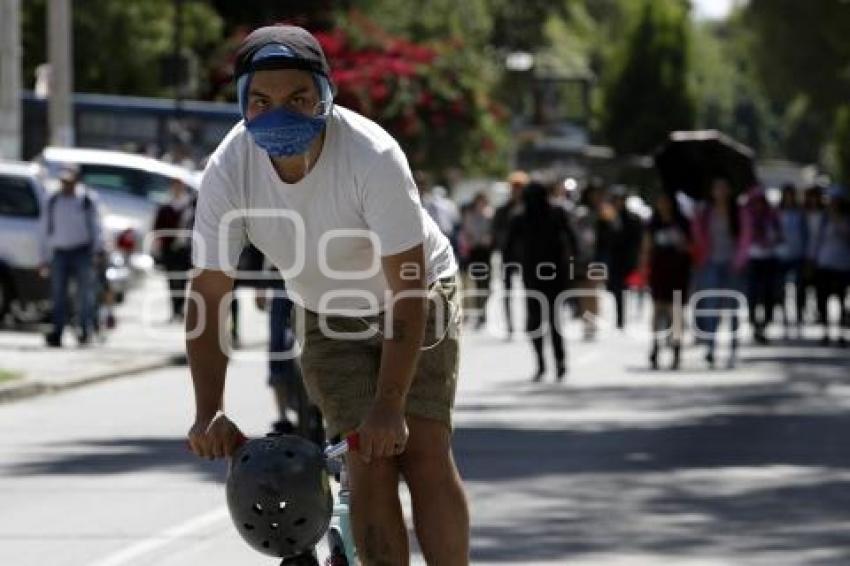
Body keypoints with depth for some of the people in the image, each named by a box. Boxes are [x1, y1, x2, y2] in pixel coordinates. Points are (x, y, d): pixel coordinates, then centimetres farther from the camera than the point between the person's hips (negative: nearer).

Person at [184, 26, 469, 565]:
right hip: (327, 316, 2)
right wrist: (210, 413, -30)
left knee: (424, 453, -15)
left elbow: (408, 291, -31)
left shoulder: (372, 156, -34)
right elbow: (209, 295, -20)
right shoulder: (228, 171, -25)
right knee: (370, 462, -11)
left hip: (416, 300, -2)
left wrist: (390, 404, -36)